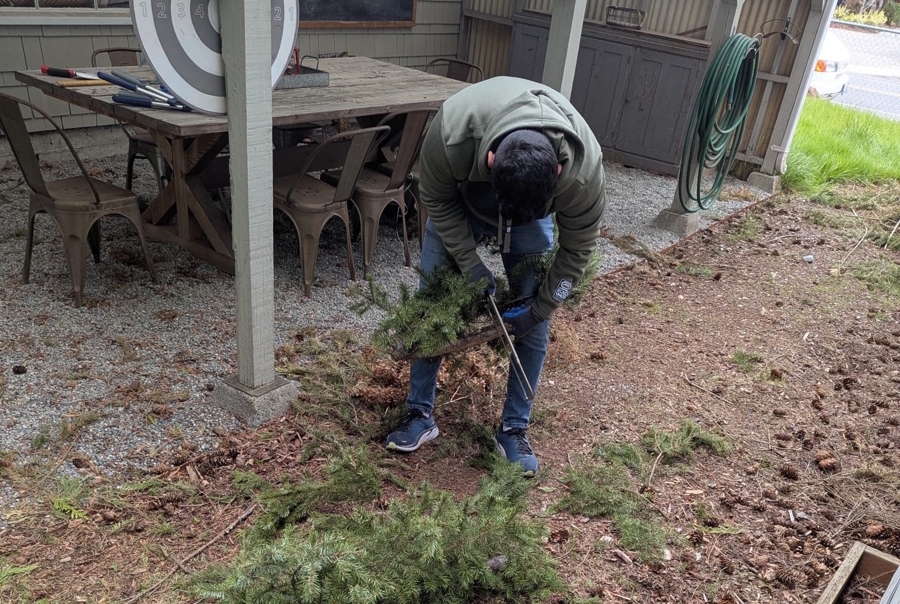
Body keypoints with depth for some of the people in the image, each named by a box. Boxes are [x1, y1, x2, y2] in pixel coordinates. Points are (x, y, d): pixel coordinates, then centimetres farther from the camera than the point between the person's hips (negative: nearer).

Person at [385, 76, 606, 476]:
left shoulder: (583, 170, -40)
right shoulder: (451, 132, -42)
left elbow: (577, 248, -21)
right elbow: (436, 199, -21)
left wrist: (539, 308, -19)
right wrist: (469, 263, -24)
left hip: (534, 215, 0)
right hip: (457, 205, 1)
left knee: (535, 323, -5)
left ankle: (514, 429, 11)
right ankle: (420, 414, 14)